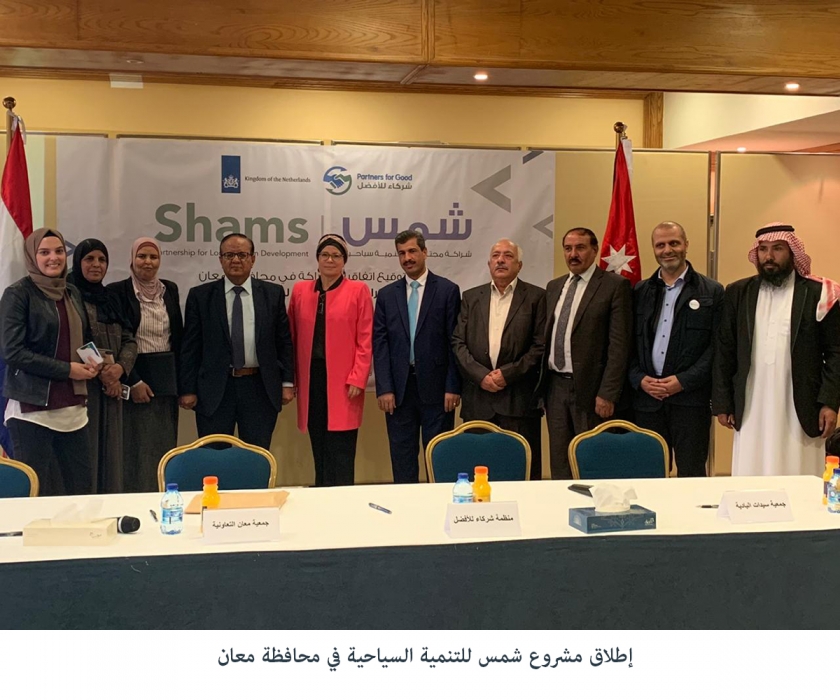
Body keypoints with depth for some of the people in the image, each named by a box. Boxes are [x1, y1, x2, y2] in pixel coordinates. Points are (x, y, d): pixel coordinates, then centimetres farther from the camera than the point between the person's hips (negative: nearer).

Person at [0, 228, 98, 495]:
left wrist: (91, 363, 3)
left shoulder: (72, 293, 14)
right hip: (33, 407, -6)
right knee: (33, 491, -2)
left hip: (73, 406, 6)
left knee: (81, 488, 4)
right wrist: (66, 370, -14)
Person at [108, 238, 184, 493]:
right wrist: (133, 382, -14)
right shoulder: (118, 291, -6)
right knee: (138, 449, -2)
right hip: (134, 376, -5)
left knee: (165, 447, 8)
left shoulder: (170, 289, 9)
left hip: (167, 376, 5)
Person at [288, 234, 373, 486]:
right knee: (319, 451, 9)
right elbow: (292, 337, 12)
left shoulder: (358, 290, 0)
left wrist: (357, 379, -10)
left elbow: (365, 340, -3)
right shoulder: (300, 290, 10)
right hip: (311, 380, 3)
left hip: (343, 383, -3)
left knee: (341, 454, -4)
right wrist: (291, 379, 6)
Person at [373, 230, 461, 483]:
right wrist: (384, 388, -4)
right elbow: (379, 343, 4)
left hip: (436, 386, -2)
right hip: (398, 387, 2)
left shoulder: (448, 290, 1)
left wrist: (453, 387, -7)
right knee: (402, 458, 7)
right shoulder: (386, 294, 9)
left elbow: (455, 342, -2)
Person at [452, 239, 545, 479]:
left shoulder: (536, 297, 4)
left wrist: (508, 374, -10)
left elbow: (541, 346, -3)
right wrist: (480, 375, -6)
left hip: (519, 399, -3)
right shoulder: (471, 297, 13)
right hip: (478, 398, 3)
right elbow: (458, 342, 7)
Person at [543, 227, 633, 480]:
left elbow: (619, 345, -10)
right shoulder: (554, 287, 15)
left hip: (590, 390, -6)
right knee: (559, 463, 10)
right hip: (555, 386, 6)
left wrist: (608, 394, -15)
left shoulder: (615, 285, -5)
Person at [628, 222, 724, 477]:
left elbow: (717, 345, -3)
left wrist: (683, 381, -11)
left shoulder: (711, 291, 4)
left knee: (691, 474, -1)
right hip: (646, 398, 3)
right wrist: (639, 379, -4)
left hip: (690, 398, -3)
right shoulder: (639, 292, 13)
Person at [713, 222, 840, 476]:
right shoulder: (738, 293, 8)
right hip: (751, 412, 2)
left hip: (800, 412, -2)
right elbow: (724, 352, 9)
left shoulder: (818, 294, 1)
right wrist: (722, 403, 5)